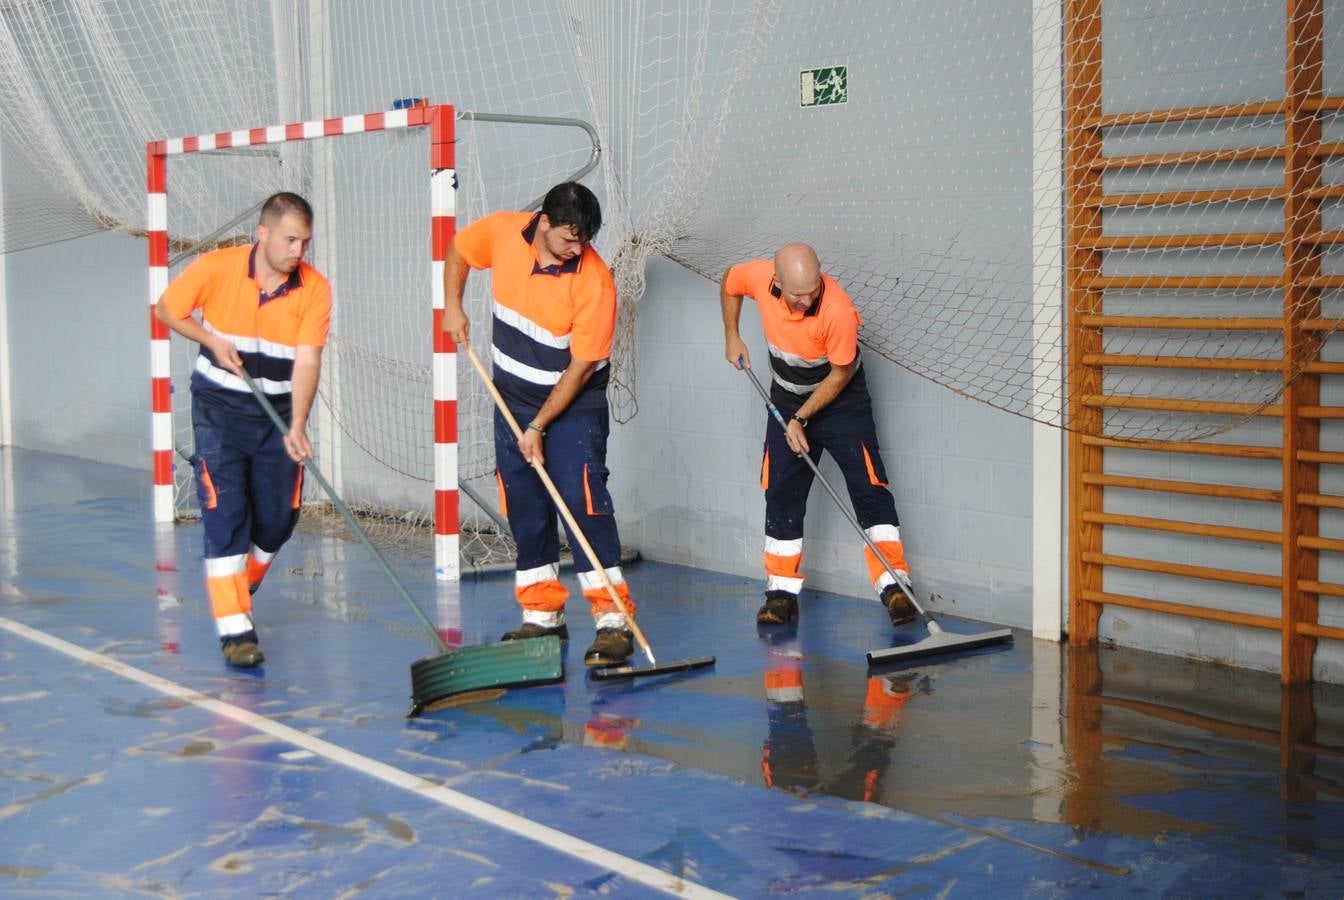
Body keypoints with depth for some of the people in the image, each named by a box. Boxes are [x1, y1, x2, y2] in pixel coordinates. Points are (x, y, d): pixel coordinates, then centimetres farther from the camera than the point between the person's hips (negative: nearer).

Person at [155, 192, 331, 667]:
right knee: (225, 514, -10)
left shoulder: (315, 288, -13)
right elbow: (165, 309, 2)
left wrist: (297, 425, -29)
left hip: (279, 414, 2)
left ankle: (238, 593, 34)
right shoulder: (215, 268, -13)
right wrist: (213, 340, -12)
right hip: (219, 407, -2)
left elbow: (306, 360, -19)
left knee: (277, 518, 6)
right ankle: (235, 628, -8)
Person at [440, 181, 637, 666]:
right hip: (513, 395, 5)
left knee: (582, 497, -16)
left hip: (574, 402, -5)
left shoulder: (595, 280, -24)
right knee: (523, 504, 6)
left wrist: (539, 427, -19)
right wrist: (453, 307, 3)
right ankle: (542, 615, 16)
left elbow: (581, 367, -21)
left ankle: (613, 620, -14)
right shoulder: (501, 232, -11)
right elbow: (458, 248, 13)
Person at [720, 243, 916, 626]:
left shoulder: (838, 310, -33)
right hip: (786, 402, 4)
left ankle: (893, 586, -8)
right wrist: (732, 337, 4)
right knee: (781, 495, 3)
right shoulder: (758, 276, -22)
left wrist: (801, 420, -17)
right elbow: (729, 283, 5)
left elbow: (840, 374, -19)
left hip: (842, 402, -4)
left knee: (870, 490, -11)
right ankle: (783, 592, 11)